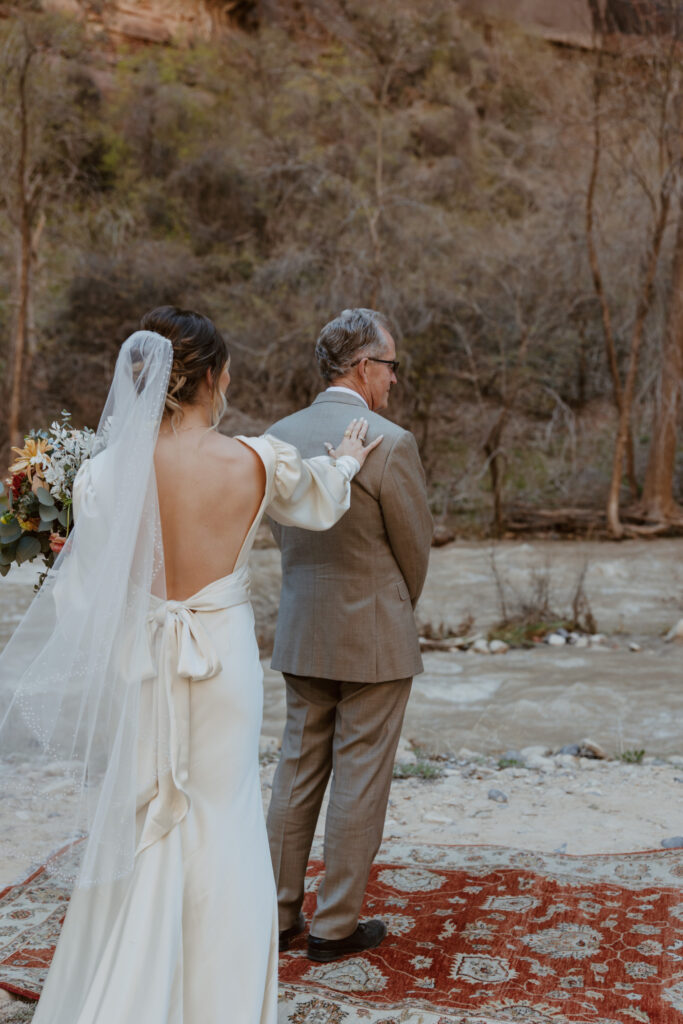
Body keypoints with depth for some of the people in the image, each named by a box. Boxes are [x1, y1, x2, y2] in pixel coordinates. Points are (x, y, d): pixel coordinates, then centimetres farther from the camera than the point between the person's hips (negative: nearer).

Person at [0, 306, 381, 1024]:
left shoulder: (108, 473, -12)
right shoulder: (259, 463, -10)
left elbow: (86, 595, -7)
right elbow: (319, 502, 13)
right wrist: (345, 461, 34)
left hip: (137, 665, 1)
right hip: (222, 663, 0)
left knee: (135, 837, 15)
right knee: (219, 831, 13)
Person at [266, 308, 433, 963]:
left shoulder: (279, 436, 1)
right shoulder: (390, 443, -17)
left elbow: (282, 535, 9)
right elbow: (415, 548, -7)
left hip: (300, 633, 6)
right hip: (373, 638, -6)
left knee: (296, 770, 15)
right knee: (359, 780, 6)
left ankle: (275, 913, 25)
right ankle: (335, 927, 17)